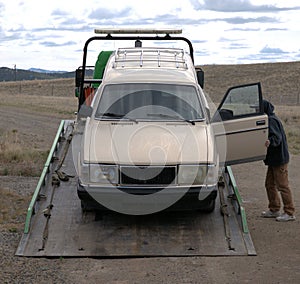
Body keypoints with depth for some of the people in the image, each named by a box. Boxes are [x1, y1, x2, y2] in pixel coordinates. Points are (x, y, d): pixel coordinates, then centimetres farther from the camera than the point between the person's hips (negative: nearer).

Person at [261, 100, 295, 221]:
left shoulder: (271, 120, -17)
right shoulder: (270, 119, 14)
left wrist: (270, 141, -44)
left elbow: (277, 137, -26)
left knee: (282, 186, -5)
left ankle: (289, 213, 1)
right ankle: (274, 210, 24)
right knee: (270, 184, 15)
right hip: (274, 158, 11)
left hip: (279, 159, -11)